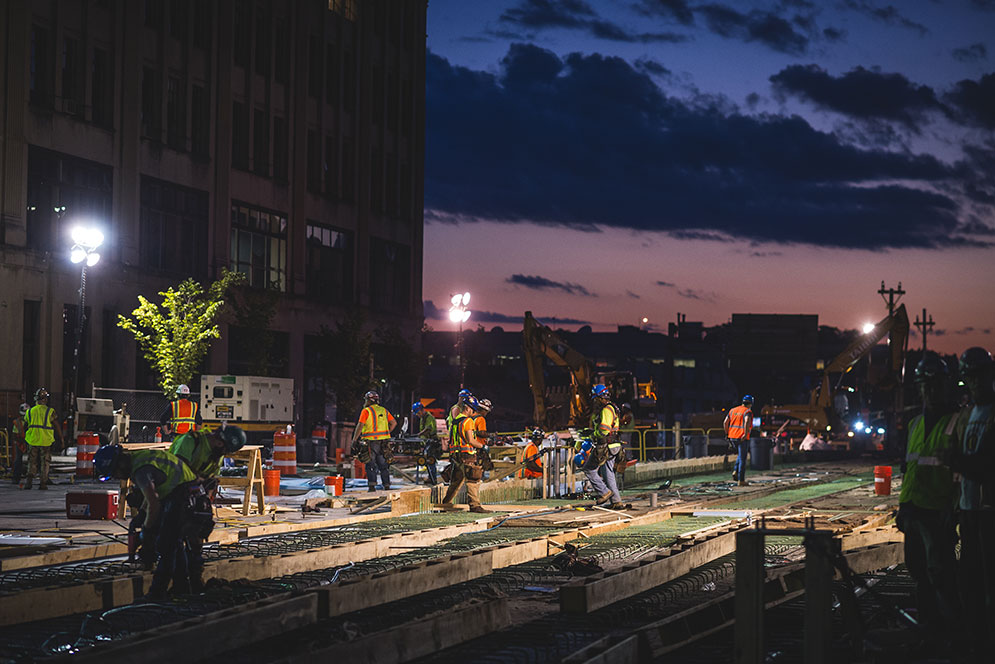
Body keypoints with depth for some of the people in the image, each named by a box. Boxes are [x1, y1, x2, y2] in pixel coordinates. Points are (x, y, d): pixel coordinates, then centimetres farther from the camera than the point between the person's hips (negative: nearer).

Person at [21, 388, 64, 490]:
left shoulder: (30, 412, 4)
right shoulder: (50, 411, -6)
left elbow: (25, 427, 13)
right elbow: (57, 427, -4)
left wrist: (26, 438, 29)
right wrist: (61, 441, 4)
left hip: (32, 442, 2)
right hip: (46, 441, -2)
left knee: (32, 462, 10)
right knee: (45, 463, 8)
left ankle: (29, 480, -8)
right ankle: (42, 483, 7)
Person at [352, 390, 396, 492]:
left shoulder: (366, 411, -6)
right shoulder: (384, 411, 12)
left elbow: (360, 426, -13)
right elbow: (394, 422, 11)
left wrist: (354, 440, -9)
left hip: (371, 442, -5)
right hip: (383, 442, 5)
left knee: (371, 465, 0)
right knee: (383, 465, 12)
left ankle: (372, 486, -8)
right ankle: (387, 486, 13)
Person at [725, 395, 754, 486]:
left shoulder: (733, 410, 12)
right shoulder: (748, 411, -8)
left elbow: (725, 423, 11)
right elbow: (747, 422, -28)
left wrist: (727, 434, 18)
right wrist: (746, 434, -25)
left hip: (732, 437, 6)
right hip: (742, 438, -6)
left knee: (740, 455, 27)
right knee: (742, 459, 2)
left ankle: (735, 471, 8)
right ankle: (741, 480, 3)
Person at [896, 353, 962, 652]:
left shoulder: (955, 423, -8)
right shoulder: (915, 424, 14)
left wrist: (953, 510, -16)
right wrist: (903, 506, 19)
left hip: (938, 512, -8)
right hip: (914, 511, 8)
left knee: (940, 572, -8)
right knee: (919, 570, 13)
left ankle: (953, 633, 2)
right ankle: (930, 631, 23)